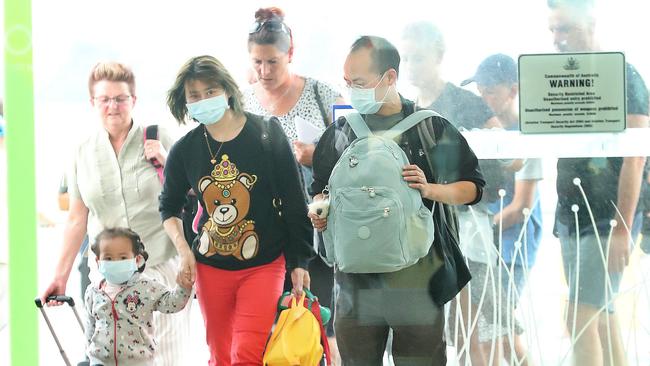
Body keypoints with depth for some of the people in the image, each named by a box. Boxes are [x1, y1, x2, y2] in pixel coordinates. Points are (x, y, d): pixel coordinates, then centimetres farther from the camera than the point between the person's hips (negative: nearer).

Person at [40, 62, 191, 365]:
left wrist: (166, 163, -10)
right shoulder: (83, 153, 7)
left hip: (162, 267, -2)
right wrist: (60, 276, 11)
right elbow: (76, 220, 12)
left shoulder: (158, 140, 1)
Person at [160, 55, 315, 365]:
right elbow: (169, 207, 15)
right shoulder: (184, 150, -1)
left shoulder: (267, 135, -9)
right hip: (210, 267, 3)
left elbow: (294, 203, -5)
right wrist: (183, 249, -1)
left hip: (263, 265, -3)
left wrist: (299, 263, -4)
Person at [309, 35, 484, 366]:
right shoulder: (340, 132, 10)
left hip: (418, 271, -2)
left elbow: (472, 187, 3)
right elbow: (321, 188, 21)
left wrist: (429, 190, -14)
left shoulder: (432, 127, 2)